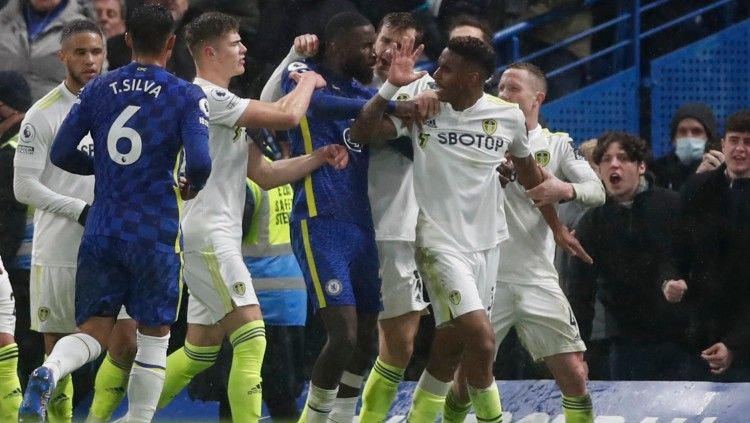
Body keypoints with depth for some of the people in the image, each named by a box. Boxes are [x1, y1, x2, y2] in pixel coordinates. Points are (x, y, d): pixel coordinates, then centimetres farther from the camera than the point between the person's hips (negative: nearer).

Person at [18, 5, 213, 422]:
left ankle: (48, 373, -25)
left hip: (101, 231, 3)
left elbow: (61, 154, 6)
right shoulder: (186, 97, -5)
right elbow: (199, 163, -17)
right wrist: (191, 186, 7)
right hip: (156, 235, -3)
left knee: (93, 331, 6)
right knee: (153, 338, 10)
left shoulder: (98, 90, 6)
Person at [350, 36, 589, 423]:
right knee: (481, 339, -17)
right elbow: (362, 133, -11)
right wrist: (391, 87, -22)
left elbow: (528, 171, 15)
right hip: (440, 242, -4)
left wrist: (556, 226, 23)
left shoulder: (508, 116, -2)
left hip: (485, 243, 4)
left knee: (450, 348, 8)